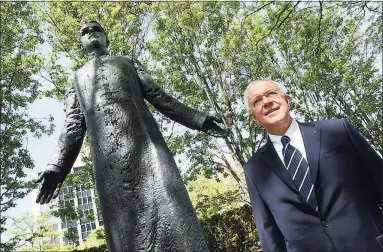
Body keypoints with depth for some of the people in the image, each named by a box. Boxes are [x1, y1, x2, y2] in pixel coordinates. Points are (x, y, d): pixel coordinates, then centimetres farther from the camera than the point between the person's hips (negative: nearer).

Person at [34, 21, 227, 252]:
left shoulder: (128, 62, 29)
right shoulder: (77, 80, 32)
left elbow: (160, 97, 18)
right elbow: (73, 127, 19)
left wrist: (198, 120, 7)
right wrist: (57, 169, 4)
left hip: (144, 142, 0)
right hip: (109, 158, 1)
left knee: (170, 210, -13)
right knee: (126, 226, -8)